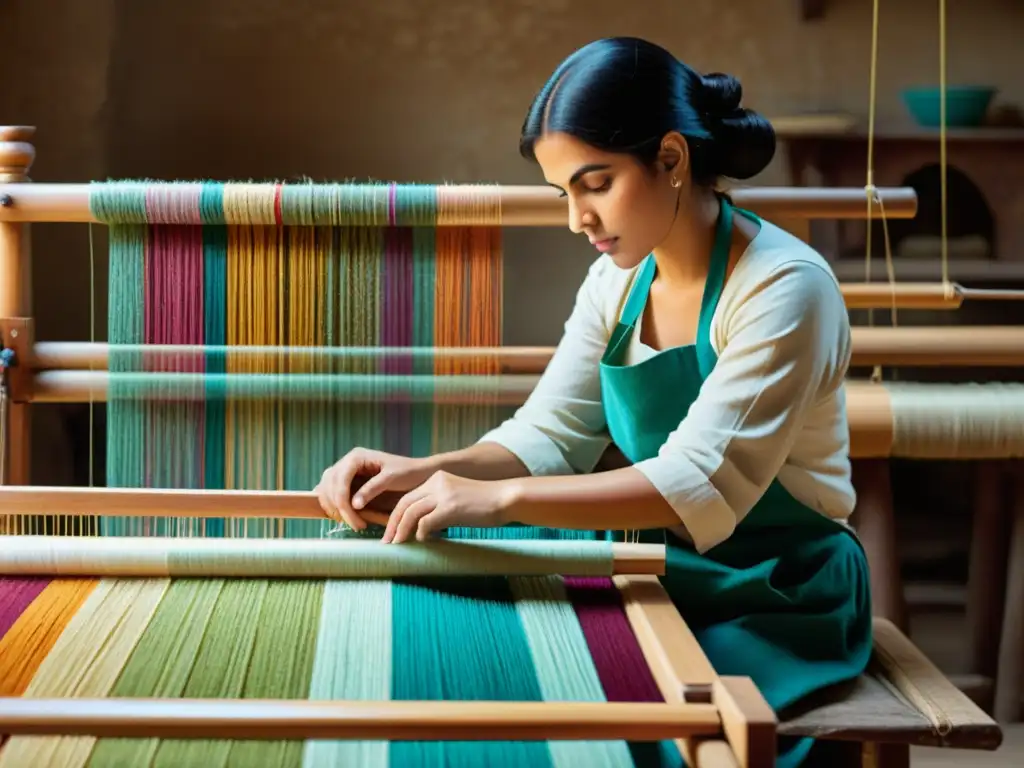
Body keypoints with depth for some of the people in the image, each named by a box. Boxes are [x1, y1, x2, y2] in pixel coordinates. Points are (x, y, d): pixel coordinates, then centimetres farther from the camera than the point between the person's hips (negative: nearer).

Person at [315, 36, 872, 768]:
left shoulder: (783, 285, -21)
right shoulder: (620, 277, 2)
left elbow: (702, 482, -29)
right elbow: (550, 434, 1)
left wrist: (503, 498, -37)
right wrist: (424, 474, -18)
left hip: (781, 605, -6)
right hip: (668, 581, 6)